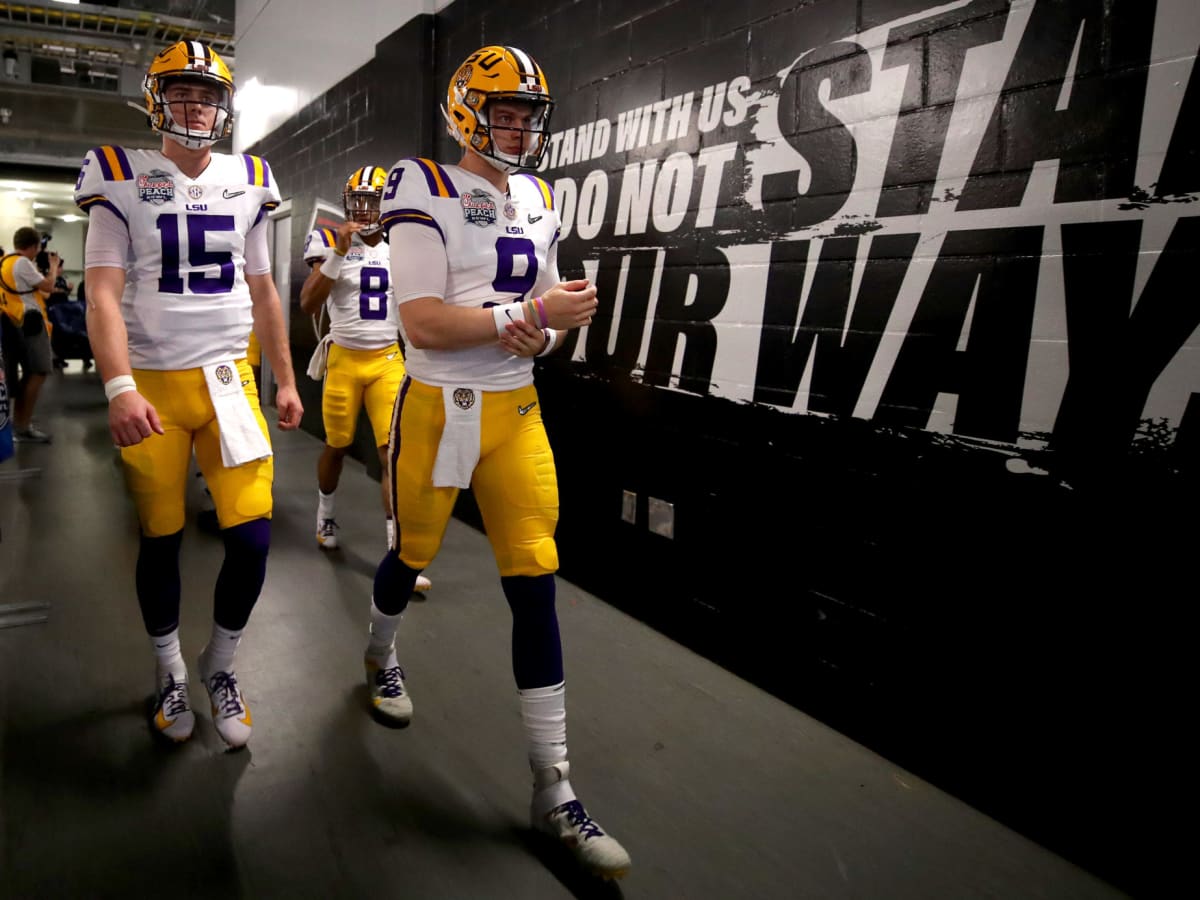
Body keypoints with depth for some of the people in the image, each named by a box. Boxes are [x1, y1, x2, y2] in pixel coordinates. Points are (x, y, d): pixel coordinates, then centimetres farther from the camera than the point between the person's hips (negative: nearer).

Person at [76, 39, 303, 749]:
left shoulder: (247, 182, 8)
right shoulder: (122, 180, -1)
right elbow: (103, 294, -8)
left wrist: (287, 381, 13)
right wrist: (119, 388, -21)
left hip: (228, 379, 2)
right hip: (151, 385, -2)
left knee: (252, 538, -5)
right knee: (161, 540, 8)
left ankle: (221, 665, 20)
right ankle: (171, 672, 29)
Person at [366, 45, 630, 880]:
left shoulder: (538, 201, 11)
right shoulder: (427, 192, -8)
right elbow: (422, 323, -17)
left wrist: (540, 334, -10)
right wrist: (535, 313, -21)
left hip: (518, 411, 5)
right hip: (439, 408, -4)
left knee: (536, 587, 0)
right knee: (412, 554, 15)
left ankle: (554, 789, 8)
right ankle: (382, 657, 53)